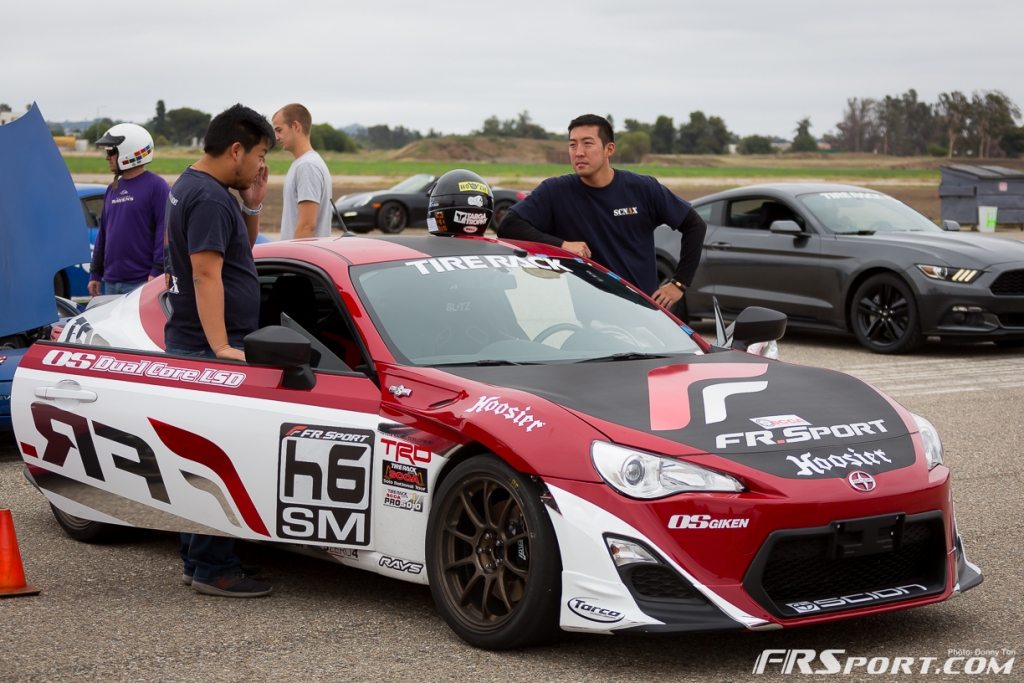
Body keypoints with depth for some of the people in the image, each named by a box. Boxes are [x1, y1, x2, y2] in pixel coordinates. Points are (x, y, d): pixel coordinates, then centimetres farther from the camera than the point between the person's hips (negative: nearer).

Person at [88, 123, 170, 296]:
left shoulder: (156, 186, -6)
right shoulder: (112, 189, 17)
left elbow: (165, 231, -12)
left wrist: (157, 273, -17)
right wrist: (95, 274, 19)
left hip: (142, 283, -8)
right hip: (111, 283, 8)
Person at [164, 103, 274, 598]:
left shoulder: (191, 186, 18)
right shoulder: (209, 198, -15)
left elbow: (242, 251, 26)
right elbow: (206, 275, -23)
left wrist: (252, 205, 10)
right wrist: (220, 347, -28)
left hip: (194, 346, 11)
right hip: (208, 349, -11)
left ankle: (198, 559, 21)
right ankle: (213, 570, -7)